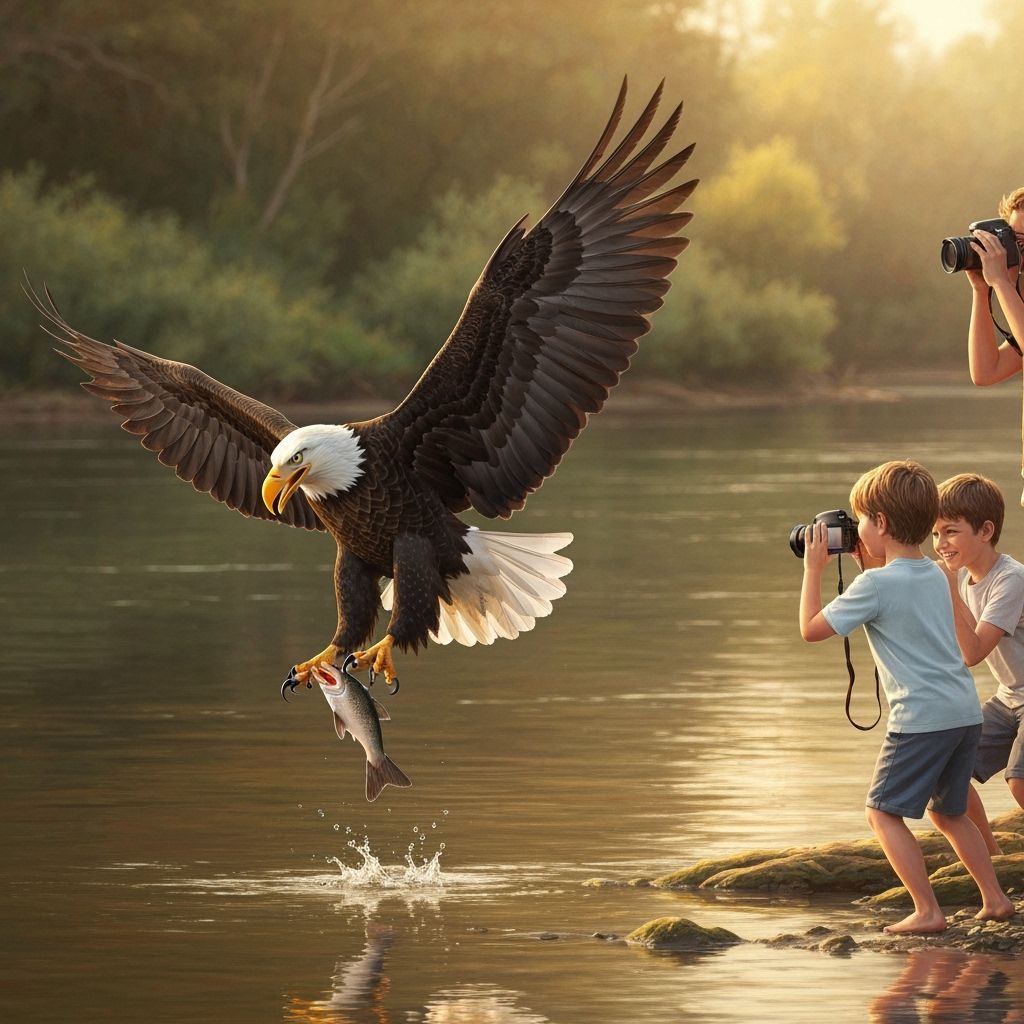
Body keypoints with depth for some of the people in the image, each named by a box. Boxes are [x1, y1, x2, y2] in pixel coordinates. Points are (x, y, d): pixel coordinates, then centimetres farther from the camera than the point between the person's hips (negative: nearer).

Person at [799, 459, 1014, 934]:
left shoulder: (875, 584, -12)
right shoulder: (935, 575, 13)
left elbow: (811, 628, -6)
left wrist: (814, 568, 3)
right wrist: (870, 564, 27)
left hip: (921, 717, -8)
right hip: (966, 712, 8)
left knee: (883, 812, 0)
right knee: (949, 812, 23)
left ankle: (927, 911, -6)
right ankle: (995, 899, 23)